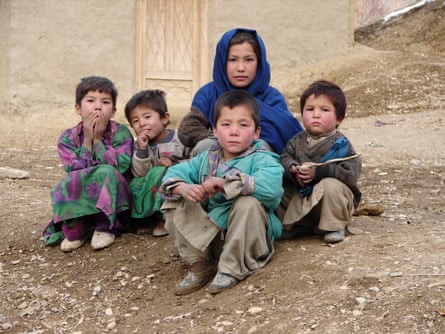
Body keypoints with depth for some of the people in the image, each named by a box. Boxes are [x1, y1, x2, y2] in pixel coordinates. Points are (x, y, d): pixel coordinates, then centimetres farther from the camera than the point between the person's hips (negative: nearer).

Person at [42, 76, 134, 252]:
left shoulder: (121, 133, -7)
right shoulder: (68, 138, -2)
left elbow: (120, 167, -20)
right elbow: (75, 171, -14)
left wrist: (98, 139, -17)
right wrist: (87, 140, -17)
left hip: (114, 202, -1)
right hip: (79, 202, 1)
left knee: (107, 173, -31)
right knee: (68, 182, -29)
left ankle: (105, 228, -16)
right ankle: (75, 230, -10)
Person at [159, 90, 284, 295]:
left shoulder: (261, 159, -14)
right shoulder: (207, 159, 6)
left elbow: (271, 185, -35)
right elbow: (175, 172, 3)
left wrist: (225, 183, -34)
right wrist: (183, 188, -22)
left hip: (247, 238, -5)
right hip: (209, 236, 5)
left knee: (248, 203, -34)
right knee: (174, 204, -8)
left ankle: (232, 269, -19)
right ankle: (200, 263, -5)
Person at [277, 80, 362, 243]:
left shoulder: (340, 143, -11)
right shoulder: (297, 141, 6)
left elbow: (352, 171, -23)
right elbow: (284, 158, -2)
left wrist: (318, 171, -30)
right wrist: (293, 170, -26)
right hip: (301, 196, 5)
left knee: (330, 185, -35)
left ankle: (334, 227, -11)